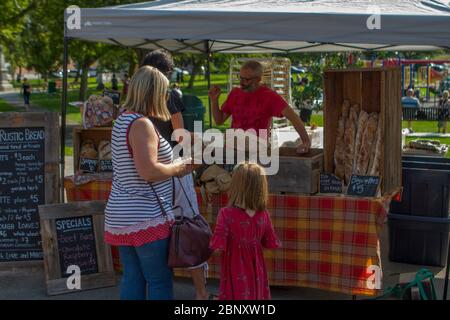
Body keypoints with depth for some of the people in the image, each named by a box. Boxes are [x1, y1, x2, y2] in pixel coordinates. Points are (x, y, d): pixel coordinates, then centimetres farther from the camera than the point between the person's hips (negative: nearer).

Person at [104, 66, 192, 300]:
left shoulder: (123, 120, 13)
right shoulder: (141, 124, -17)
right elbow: (149, 171, -25)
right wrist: (178, 168, -9)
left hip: (122, 214, 9)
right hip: (146, 217, -9)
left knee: (132, 278, 12)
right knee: (160, 281, 1)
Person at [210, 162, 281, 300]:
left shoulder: (226, 214, -20)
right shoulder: (263, 215, -8)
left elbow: (217, 246, -21)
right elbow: (271, 243, 1)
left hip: (235, 270, -3)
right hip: (256, 268, 3)